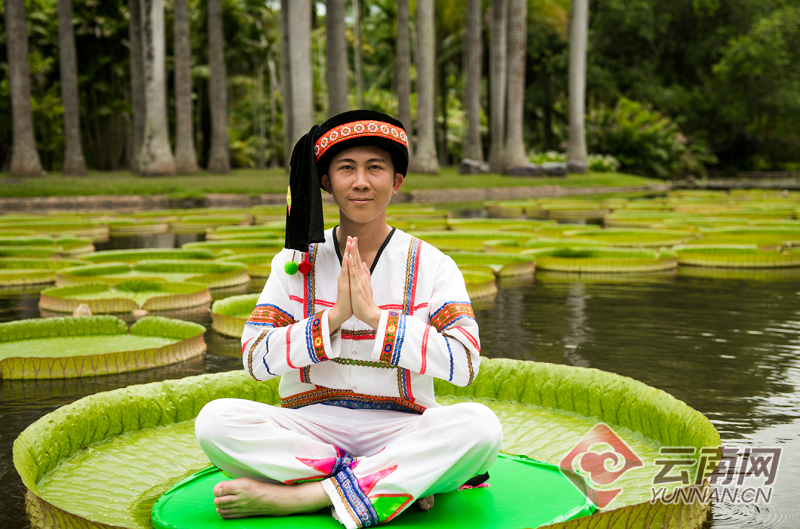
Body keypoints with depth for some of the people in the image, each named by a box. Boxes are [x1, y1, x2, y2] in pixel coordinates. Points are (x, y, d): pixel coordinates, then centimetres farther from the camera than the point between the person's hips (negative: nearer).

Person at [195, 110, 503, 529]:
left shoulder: (431, 266, 1)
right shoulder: (297, 262, 6)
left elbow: (465, 364, -13)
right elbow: (254, 360, -4)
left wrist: (374, 315, -20)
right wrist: (333, 316, -17)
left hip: (398, 427, -1)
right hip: (310, 424, 2)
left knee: (480, 425, -31)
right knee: (215, 420, -25)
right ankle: (399, 485, -20)